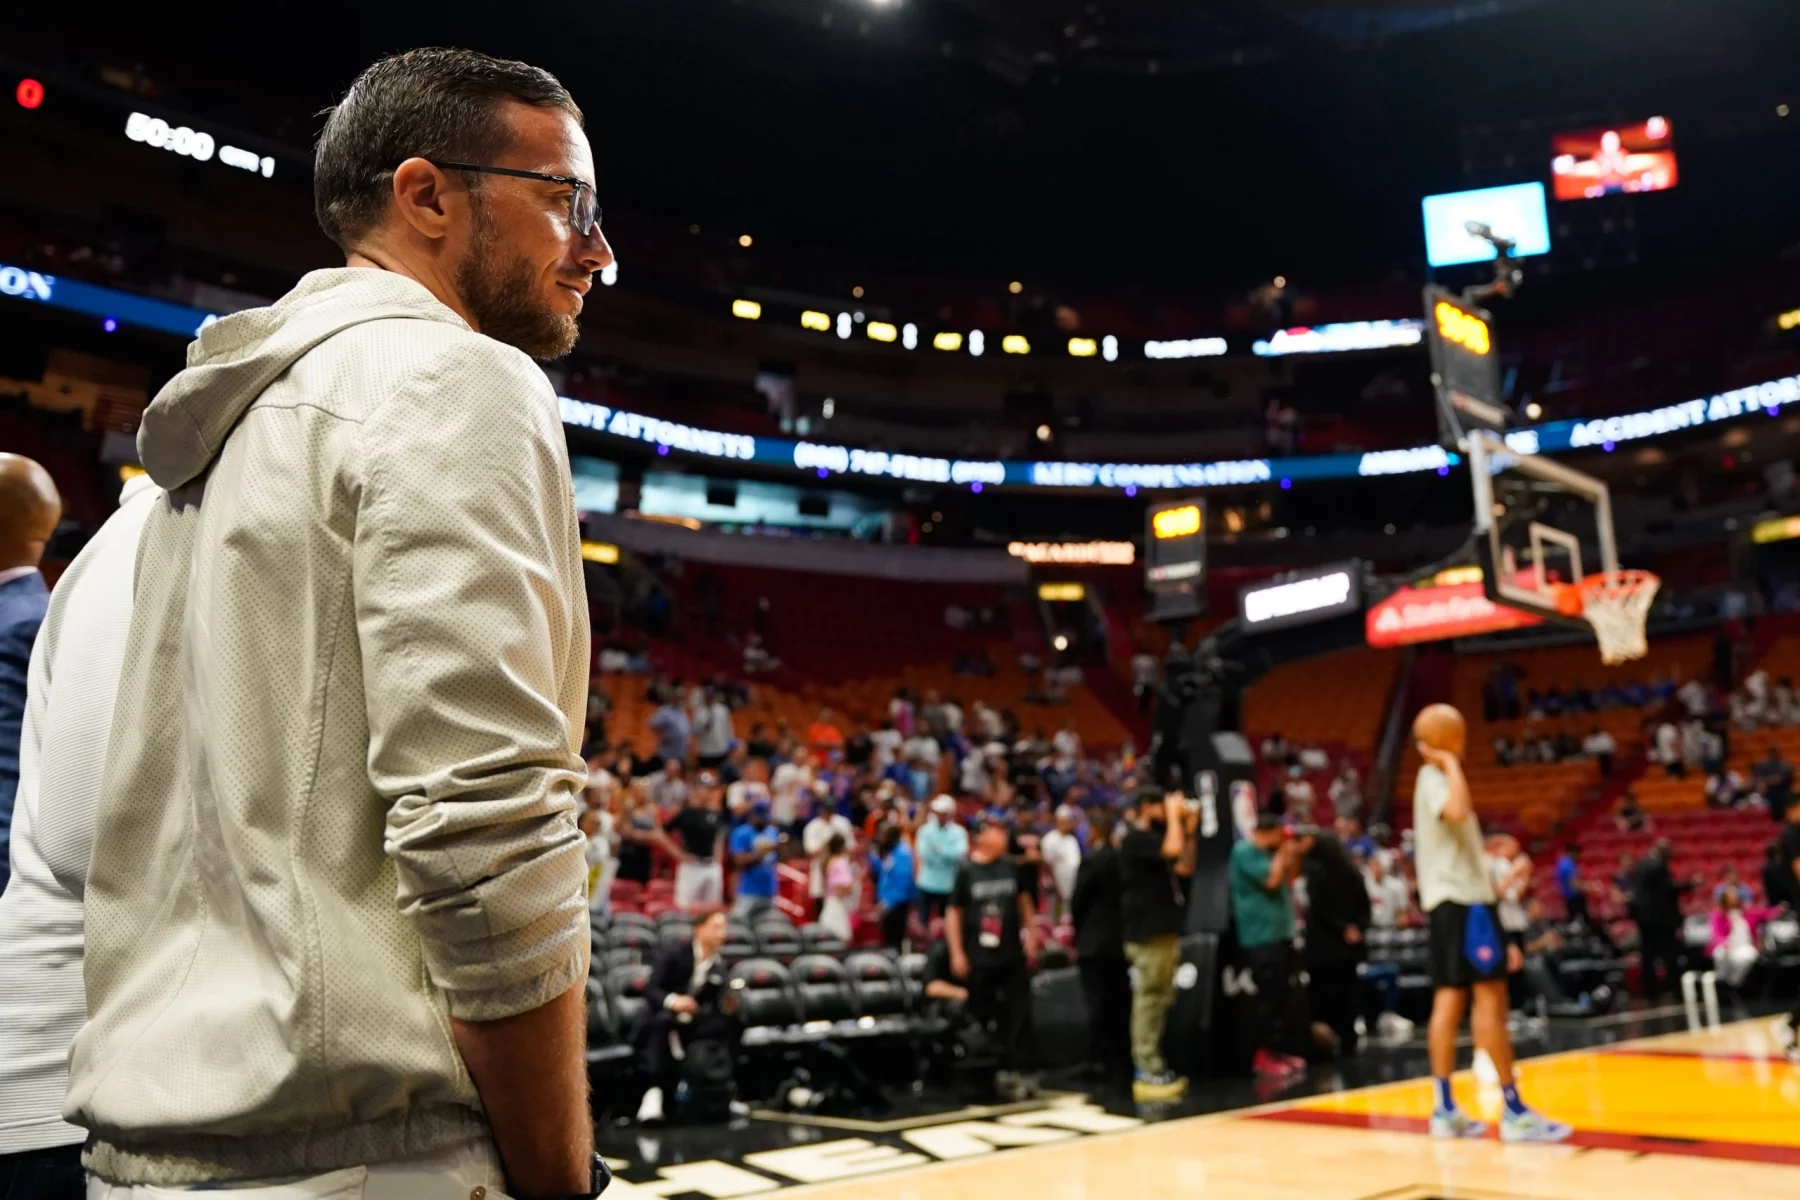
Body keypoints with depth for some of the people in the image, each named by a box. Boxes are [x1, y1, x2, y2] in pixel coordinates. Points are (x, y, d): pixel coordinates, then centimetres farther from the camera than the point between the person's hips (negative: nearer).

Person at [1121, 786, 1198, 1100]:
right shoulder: (1136, 838, -11)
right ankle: (1146, 1073, -8)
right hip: (1147, 932, -10)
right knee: (1149, 998, -9)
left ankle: (1155, 1067, 19)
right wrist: (1173, 814, -13)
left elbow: (1185, 868, 20)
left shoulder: (1153, 838, 20)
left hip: (1164, 929, 10)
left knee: (1161, 1000, 12)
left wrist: (1189, 829, 13)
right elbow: (1173, 849, -26)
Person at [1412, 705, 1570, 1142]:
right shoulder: (1435, 778, -11)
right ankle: (1513, 1112, -8)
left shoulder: (1437, 779, 21)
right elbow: (1458, 811, -34)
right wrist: (1451, 762, -22)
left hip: (1448, 901, 10)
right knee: (1490, 996, -9)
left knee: (1450, 998, 7)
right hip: (1462, 899, -10)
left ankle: (1445, 1109, 7)